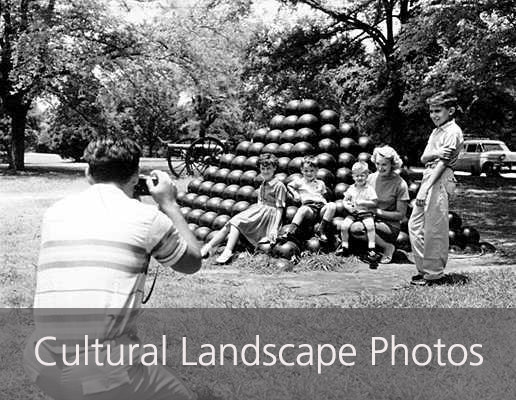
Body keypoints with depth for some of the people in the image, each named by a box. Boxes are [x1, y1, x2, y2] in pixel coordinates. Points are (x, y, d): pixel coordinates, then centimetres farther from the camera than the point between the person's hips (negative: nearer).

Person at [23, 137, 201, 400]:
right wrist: (169, 204, 25)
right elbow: (192, 263, 16)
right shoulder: (147, 217, -1)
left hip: (42, 372, 5)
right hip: (105, 376, -5)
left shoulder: (54, 213, 10)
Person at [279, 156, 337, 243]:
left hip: (321, 206, 3)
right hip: (308, 206, -3)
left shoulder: (320, 183, 31)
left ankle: (321, 231, -33)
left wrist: (325, 203, 12)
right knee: (303, 209, -41)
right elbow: (289, 186, 31)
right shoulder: (299, 181, 24)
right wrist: (295, 194, 13)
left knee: (332, 205, -31)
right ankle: (290, 232, -50)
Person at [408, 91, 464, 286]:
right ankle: (424, 269, 19)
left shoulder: (453, 132, -8)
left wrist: (426, 188, -20)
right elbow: (424, 158, 9)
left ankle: (434, 274, 5)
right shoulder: (436, 131, 19)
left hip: (440, 181, -9)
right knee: (415, 225, 10)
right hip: (428, 177, 9)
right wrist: (435, 153, -15)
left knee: (434, 229, -5)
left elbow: (443, 162, -15)